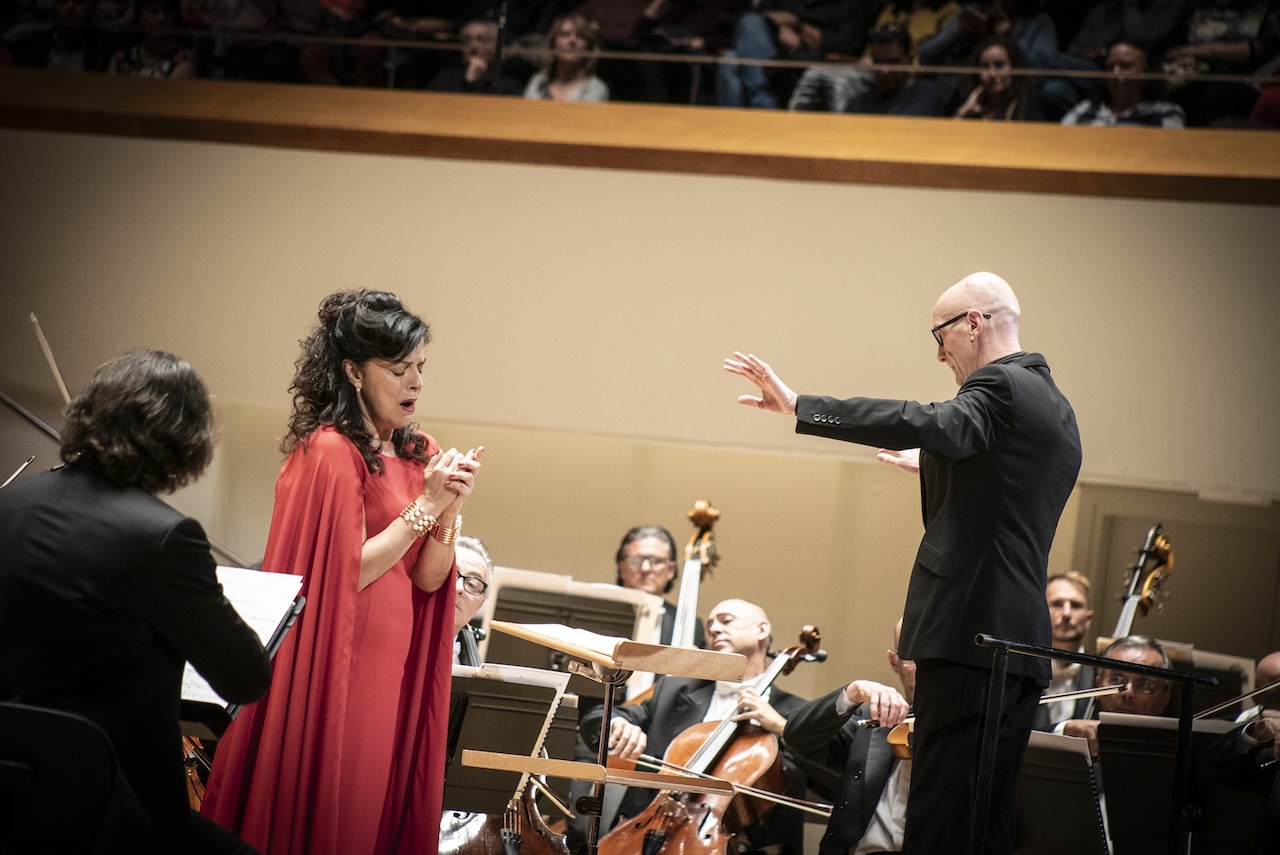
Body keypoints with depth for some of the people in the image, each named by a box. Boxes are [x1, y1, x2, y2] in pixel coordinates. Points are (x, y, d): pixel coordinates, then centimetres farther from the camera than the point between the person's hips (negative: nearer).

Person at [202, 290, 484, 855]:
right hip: (334, 670, -7)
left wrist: (449, 508, -9)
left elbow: (428, 580, 6)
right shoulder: (330, 452, -12)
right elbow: (345, 575, -16)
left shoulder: (418, 455, 10)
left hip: (393, 673, 7)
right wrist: (424, 505, -15)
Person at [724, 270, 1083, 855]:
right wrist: (935, 470, 38)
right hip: (1024, 638, 10)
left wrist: (799, 406, -30)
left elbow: (931, 424, -27)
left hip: (969, 630, -10)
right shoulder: (1055, 408, 21)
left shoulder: (1002, 386, -8)